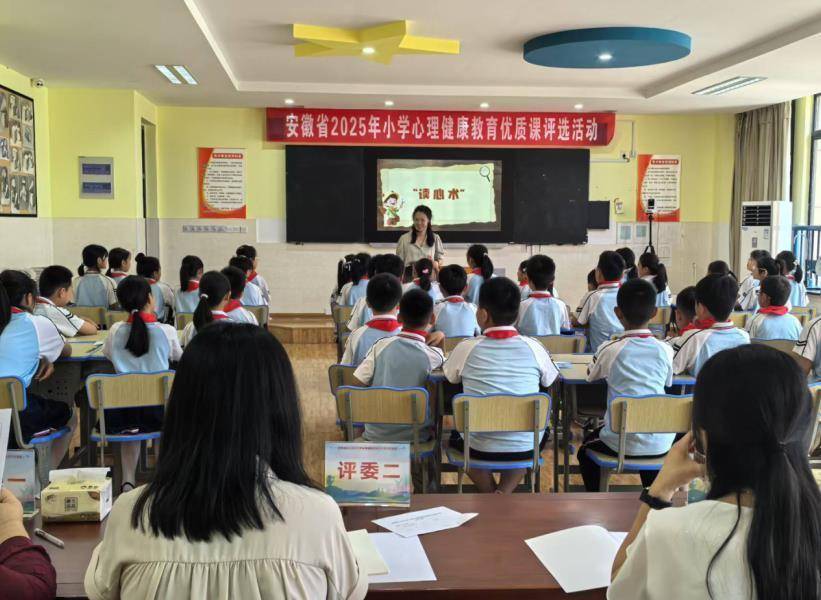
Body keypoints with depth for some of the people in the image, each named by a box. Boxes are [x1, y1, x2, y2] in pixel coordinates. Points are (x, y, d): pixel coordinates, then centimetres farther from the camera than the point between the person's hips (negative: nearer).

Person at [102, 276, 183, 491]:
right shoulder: (166, 331, -10)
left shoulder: (116, 330, -4)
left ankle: (128, 478, 20)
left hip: (122, 409, 2)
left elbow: (107, 353, 16)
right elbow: (178, 356, 11)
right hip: (158, 407, -2)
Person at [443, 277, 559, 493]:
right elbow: (549, 381, 11)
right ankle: (504, 494, 13)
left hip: (480, 449, 0)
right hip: (525, 449, 0)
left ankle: (491, 494, 17)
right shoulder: (533, 347, -9)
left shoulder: (466, 349, -12)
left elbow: (451, 376, 10)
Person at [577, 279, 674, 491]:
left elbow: (591, 375, 8)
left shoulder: (610, 350, -12)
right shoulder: (665, 350, -5)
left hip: (621, 443, -2)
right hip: (660, 444, 3)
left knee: (587, 448, 28)